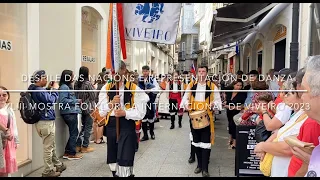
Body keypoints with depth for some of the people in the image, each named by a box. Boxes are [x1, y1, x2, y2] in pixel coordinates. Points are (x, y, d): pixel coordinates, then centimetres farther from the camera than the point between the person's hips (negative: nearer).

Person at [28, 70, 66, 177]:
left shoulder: (35, 90, 10)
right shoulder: (39, 91, -21)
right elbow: (51, 101, -28)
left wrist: (49, 89, 9)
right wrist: (55, 89, -14)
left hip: (44, 121, 11)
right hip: (46, 122, -11)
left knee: (51, 146, 20)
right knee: (48, 148, 2)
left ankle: (58, 165, 34)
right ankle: (48, 171, 14)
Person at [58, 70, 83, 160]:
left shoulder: (68, 86, 16)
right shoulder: (64, 87, -14)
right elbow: (63, 100, -22)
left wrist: (77, 101, 7)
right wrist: (76, 101, -16)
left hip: (72, 112, 10)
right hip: (69, 113, -10)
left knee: (74, 133, 15)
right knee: (74, 133, 0)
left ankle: (67, 152, 24)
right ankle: (72, 153, 13)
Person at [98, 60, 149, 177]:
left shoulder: (134, 89, -4)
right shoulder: (106, 89, 5)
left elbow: (140, 112, -7)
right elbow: (101, 113, 2)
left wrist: (125, 113, -20)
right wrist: (111, 103, -15)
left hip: (127, 126, -4)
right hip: (111, 126, 4)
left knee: (125, 161, -6)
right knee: (113, 161, 17)